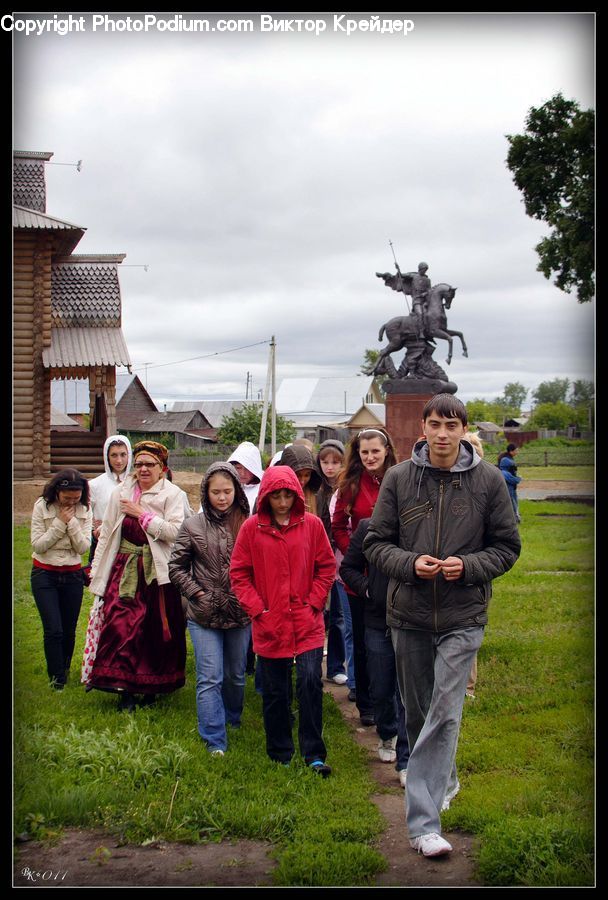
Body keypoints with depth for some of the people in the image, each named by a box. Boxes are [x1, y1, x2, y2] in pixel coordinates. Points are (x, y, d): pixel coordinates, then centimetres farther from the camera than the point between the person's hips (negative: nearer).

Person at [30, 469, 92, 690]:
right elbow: (37, 545, -13)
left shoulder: (84, 510, -3)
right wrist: (60, 523, -19)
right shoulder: (42, 506, -9)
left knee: (69, 631, 7)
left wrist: (71, 522, -19)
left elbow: (83, 547, -8)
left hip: (72, 575, 2)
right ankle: (56, 679, 5)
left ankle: (63, 670, 31)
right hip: (44, 574, -2)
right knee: (53, 630, -10)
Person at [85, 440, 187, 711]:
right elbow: (107, 532, 13)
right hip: (125, 567, 3)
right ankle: (124, 688, -1)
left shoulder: (172, 494, -2)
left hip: (157, 571, -3)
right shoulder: (121, 492, 9)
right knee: (120, 623, -8)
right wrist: (97, 569, 11)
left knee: (155, 628, 4)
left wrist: (141, 514, -14)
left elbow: (175, 531, -16)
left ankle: (153, 687, 20)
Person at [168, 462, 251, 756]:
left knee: (236, 674, 17)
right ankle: (215, 741, -1)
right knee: (210, 678, -4)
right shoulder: (193, 526, -2)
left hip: (240, 613, 1)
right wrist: (196, 592, -4)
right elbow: (176, 567, 4)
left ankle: (233, 720, 41)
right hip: (204, 616, -1)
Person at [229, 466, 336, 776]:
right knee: (274, 692, 9)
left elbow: (327, 567, 5)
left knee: (310, 681, -10)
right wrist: (257, 609, -6)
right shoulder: (252, 528, -1)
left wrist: (313, 603, -4)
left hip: (307, 623, -1)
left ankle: (314, 754, 2)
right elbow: (239, 573, 2)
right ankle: (279, 753, 24)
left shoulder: (312, 524, -1)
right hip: (269, 623, 1)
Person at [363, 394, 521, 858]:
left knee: (444, 714, -10)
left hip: (463, 616, -2)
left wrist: (468, 566, -15)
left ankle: (423, 820, -7)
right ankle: (444, 781, 39)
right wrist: (410, 564, -16)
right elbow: (376, 542, 3)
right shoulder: (399, 478, -1)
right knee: (417, 710, 15)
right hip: (408, 613, 2)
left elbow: (507, 546, 3)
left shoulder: (488, 479, -3)